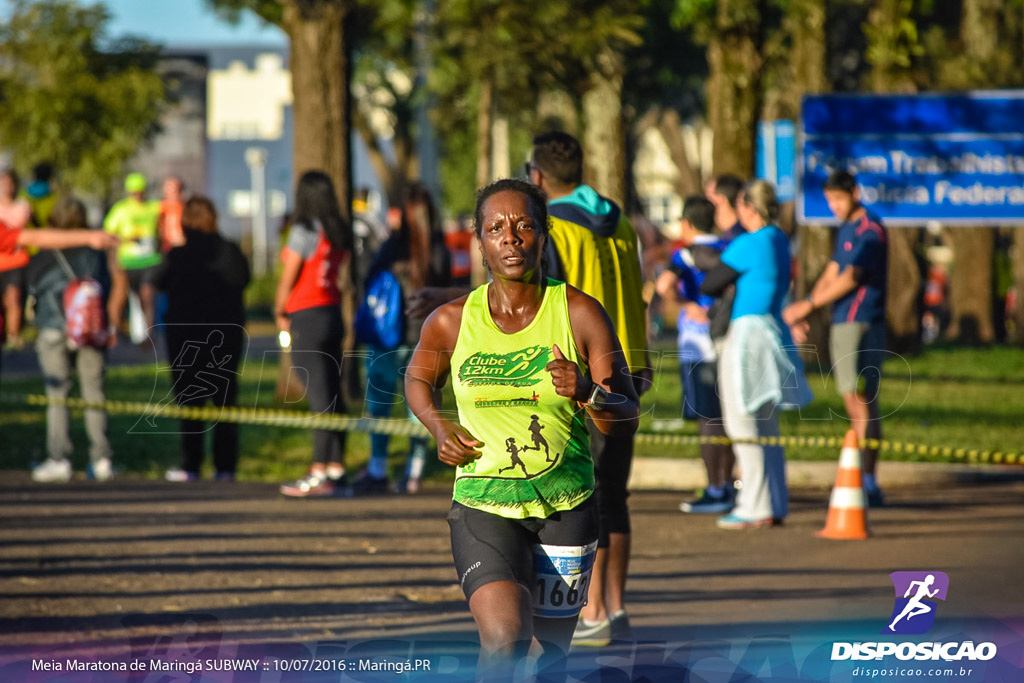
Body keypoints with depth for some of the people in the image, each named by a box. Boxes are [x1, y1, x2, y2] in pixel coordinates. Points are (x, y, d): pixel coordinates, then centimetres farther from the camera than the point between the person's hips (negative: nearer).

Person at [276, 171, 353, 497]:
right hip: (333, 313, 8)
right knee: (333, 396, 11)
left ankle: (319, 474, -11)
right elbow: (339, 274, 10)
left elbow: (288, 278, -8)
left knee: (320, 397, -10)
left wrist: (280, 314, 8)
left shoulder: (305, 231, -13)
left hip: (307, 318, -8)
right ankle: (336, 468, 14)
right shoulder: (340, 232, 9)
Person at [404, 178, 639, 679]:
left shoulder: (580, 315, -6)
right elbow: (418, 379, 19)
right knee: (504, 641, -25)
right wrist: (440, 429, 0)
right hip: (483, 505, -1)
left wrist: (587, 392, -26)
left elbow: (627, 419, -5)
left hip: (566, 508, 1)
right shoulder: (451, 322, -4)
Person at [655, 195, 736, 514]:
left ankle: (715, 492, -3)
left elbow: (664, 285, -27)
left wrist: (687, 305, -14)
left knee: (708, 419, -4)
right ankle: (727, 484, 21)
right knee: (727, 416, 15)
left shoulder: (685, 256, -9)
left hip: (699, 347, -7)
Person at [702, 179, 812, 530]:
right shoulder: (779, 240, 11)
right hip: (771, 327, 9)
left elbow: (710, 285, -7)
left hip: (747, 330, -9)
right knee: (766, 425, 13)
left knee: (742, 423, -5)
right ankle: (775, 506, 16)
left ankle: (756, 507, -5)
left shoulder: (747, 245, -15)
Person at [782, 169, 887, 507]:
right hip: (843, 324, 9)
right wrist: (803, 308, 3)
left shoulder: (870, 231, -12)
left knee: (861, 402, -11)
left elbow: (849, 280, -18)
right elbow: (831, 276, 17)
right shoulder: (845, 230, 18)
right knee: (856, 404, 9)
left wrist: (808, 305, -15)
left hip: (861, 325, -9)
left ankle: (869, 484, -12)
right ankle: (867, 482, 13)